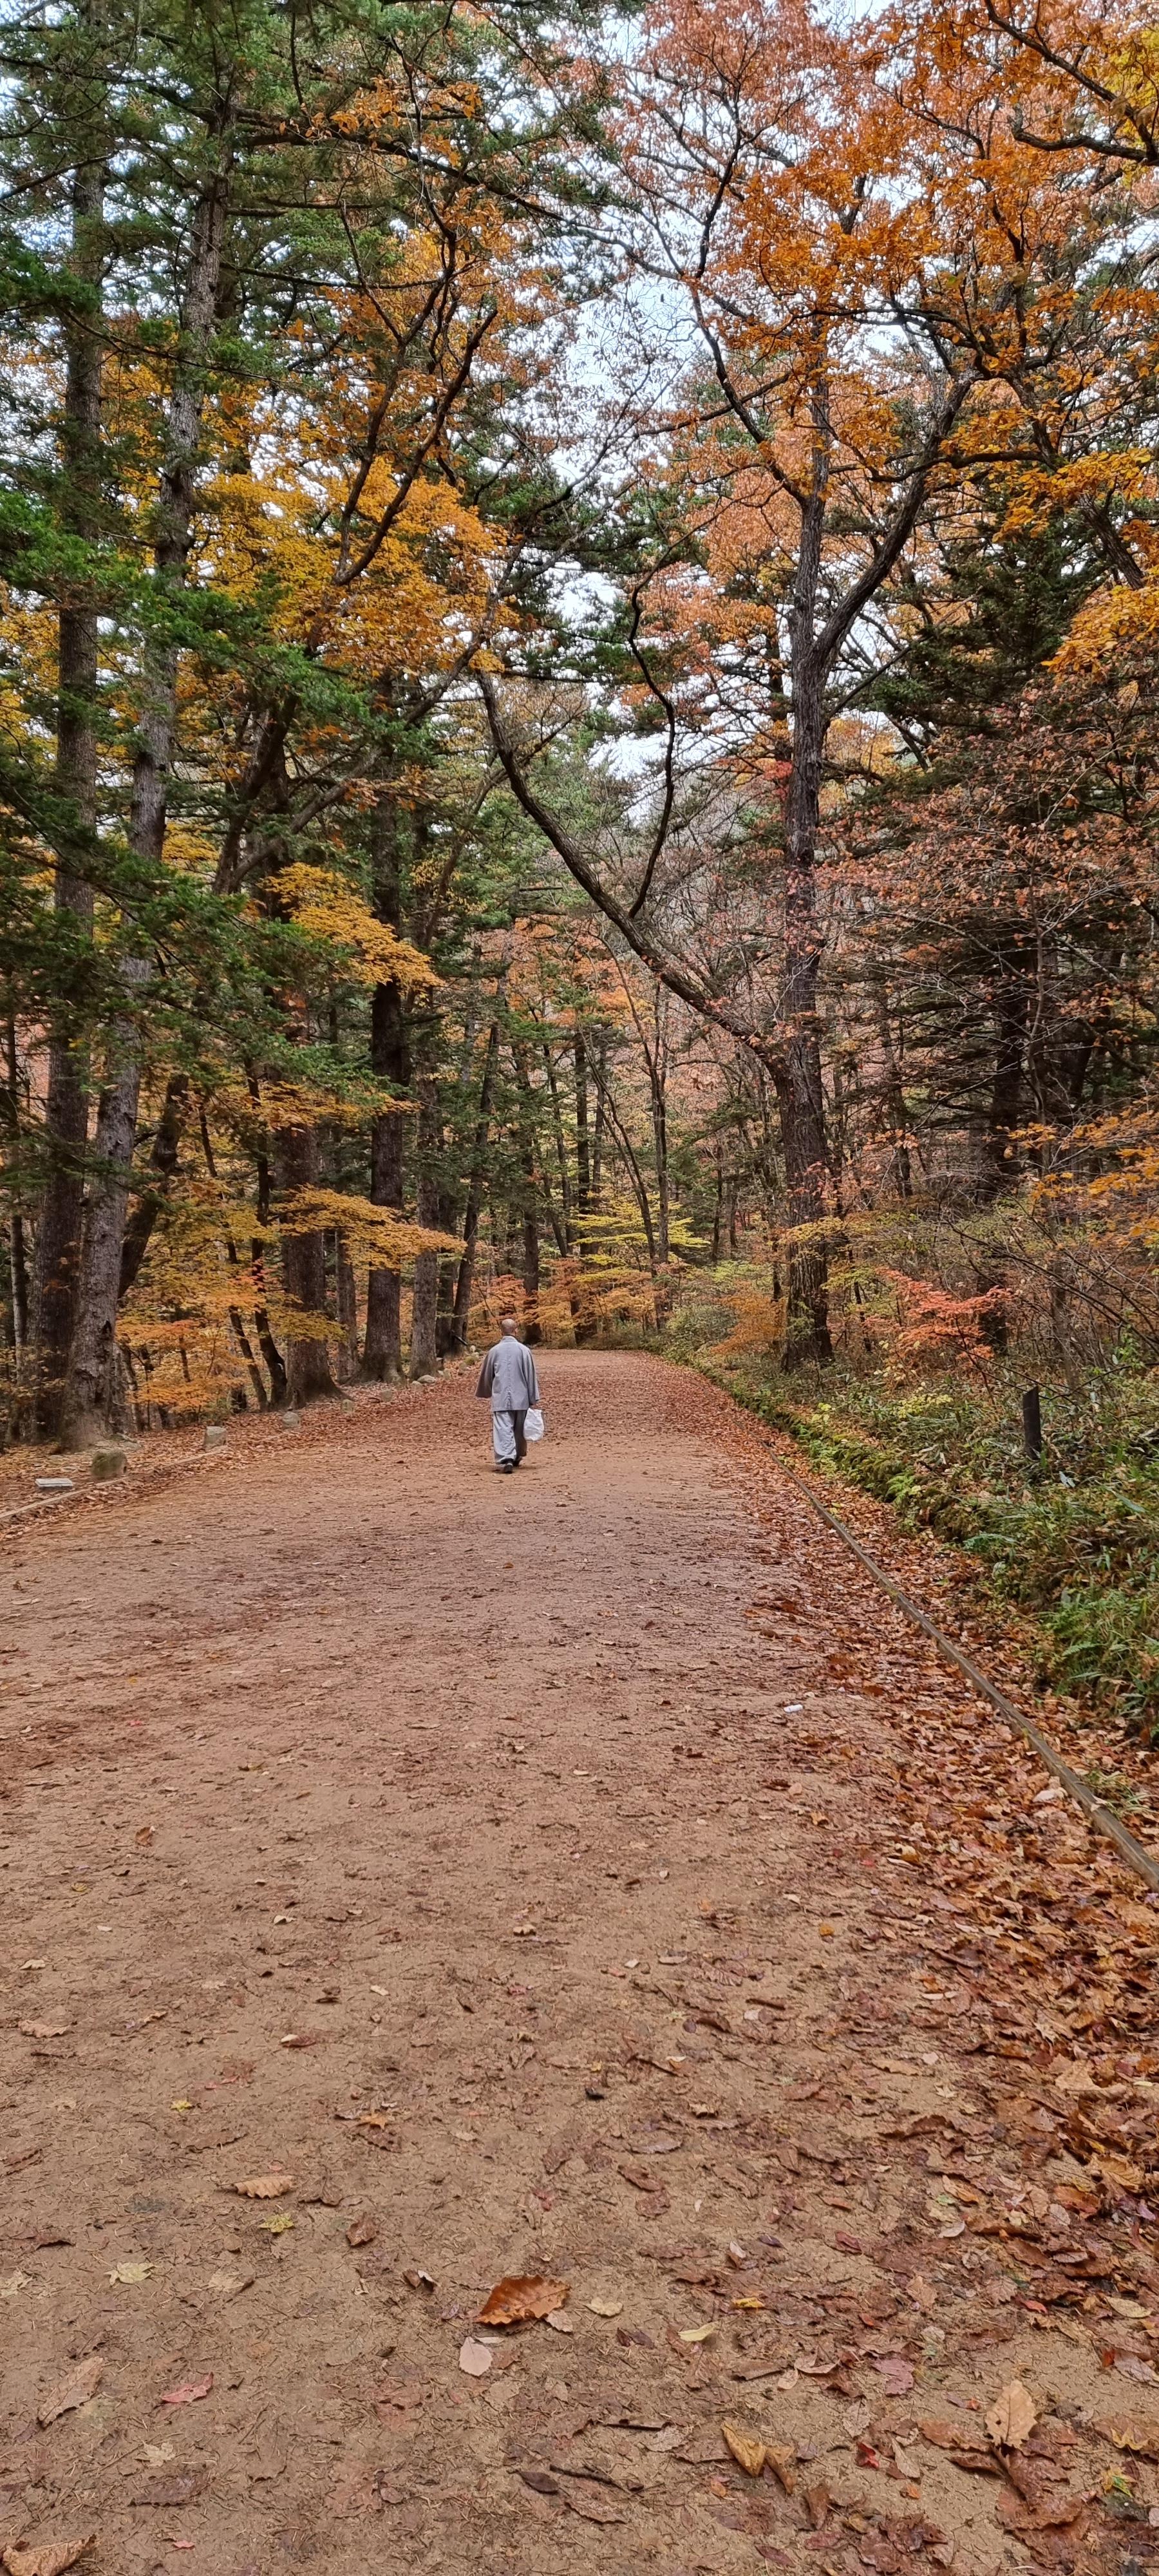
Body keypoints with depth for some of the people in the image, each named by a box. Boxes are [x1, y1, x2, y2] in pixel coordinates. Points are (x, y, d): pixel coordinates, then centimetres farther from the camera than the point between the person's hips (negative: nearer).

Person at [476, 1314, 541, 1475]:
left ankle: (505, 1460, -24)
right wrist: (533, 1399, 6)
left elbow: (486, 1376, 11)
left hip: (500, 1399, -1)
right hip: (521, 1398, 1)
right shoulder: (524, 1350, -3)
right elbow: (531, 1376, -1)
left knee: (503, 1430, -8)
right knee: (519, 1431, 18)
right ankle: (518, 1458, 32)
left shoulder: (494, 1351, -1)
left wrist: (484, 1393, 30)